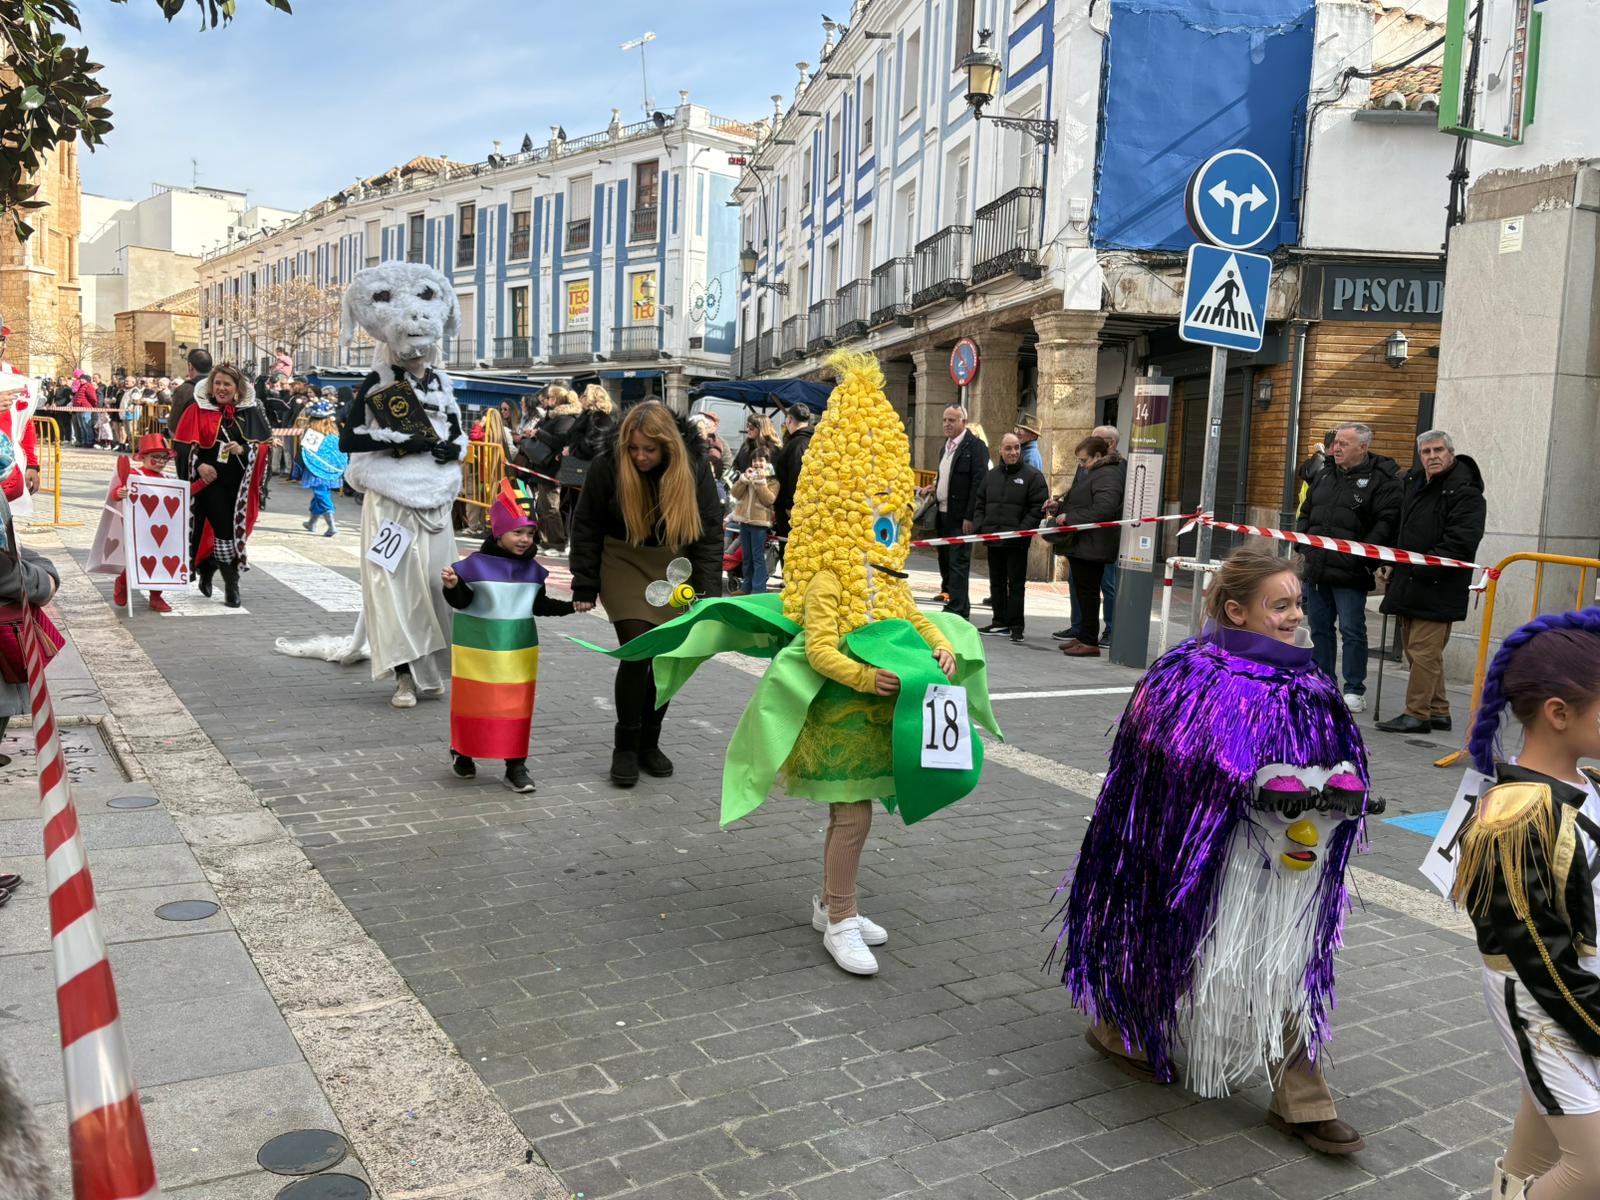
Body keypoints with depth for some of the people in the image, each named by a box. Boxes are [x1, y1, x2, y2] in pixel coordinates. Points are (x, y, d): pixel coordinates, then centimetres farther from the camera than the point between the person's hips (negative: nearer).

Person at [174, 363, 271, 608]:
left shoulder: (251, 412, 6)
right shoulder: (198, 410, 1)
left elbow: (265, 444, 3)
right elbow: (183, 444, -2)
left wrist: (243, 449, -15)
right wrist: (199, 465, -18)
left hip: (240, 484, 3)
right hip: (210, 480, -3)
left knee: (235, 530, 6)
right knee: (222, 530, -8)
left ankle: (207, 572, 29)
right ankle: (231, 586, 1)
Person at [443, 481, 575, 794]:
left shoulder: (532, 570, 4)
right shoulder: (476, 565, -11)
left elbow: (539, 605, 13)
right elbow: (461, 602, -10)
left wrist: (571, 606, 5)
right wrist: (452, 587, -30)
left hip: (519, 649, 3)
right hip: (478, 648, -3)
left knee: (517, 706, 4)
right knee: (473, 701, 10)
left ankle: (515, 765, 10)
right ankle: (462, 753, 32)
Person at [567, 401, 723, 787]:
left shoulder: (694, 468, -14)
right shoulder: (607, 467, -16)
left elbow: (709, 533, -8)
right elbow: (586, 528, -5)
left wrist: (709, 592, -15)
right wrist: (585, 587, -5)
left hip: (674, 567, 2)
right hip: (624, 564, -2)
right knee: (637, 651, -13)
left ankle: (649, 743, 22)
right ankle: (625, 747, 3)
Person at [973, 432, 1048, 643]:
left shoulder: (1033, 476, -2)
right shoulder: (991, 476, 14)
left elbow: (1037, 509, -7)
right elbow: (980, 505, 17)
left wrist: (1021, 531, -16)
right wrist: (979, 529, 3)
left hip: (1017, 542, -5)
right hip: (992, 539, 5)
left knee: (1016, 584, -1)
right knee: (996, 583, 12)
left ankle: (1016, 626, 3)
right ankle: (1000, 623, 21)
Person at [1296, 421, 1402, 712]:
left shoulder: (1382, 479, -6)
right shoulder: (1324, 474, 15)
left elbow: (1386, 522, -14)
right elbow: (1306, 513, 24)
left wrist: (1362, 556, -19)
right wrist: (1301, 544, 11)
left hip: (1350, 573, -7)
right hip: (1315, 568, 7)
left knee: (1352, 631, -1)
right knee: (1320, 628, 12)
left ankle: (1354, 691, 8)